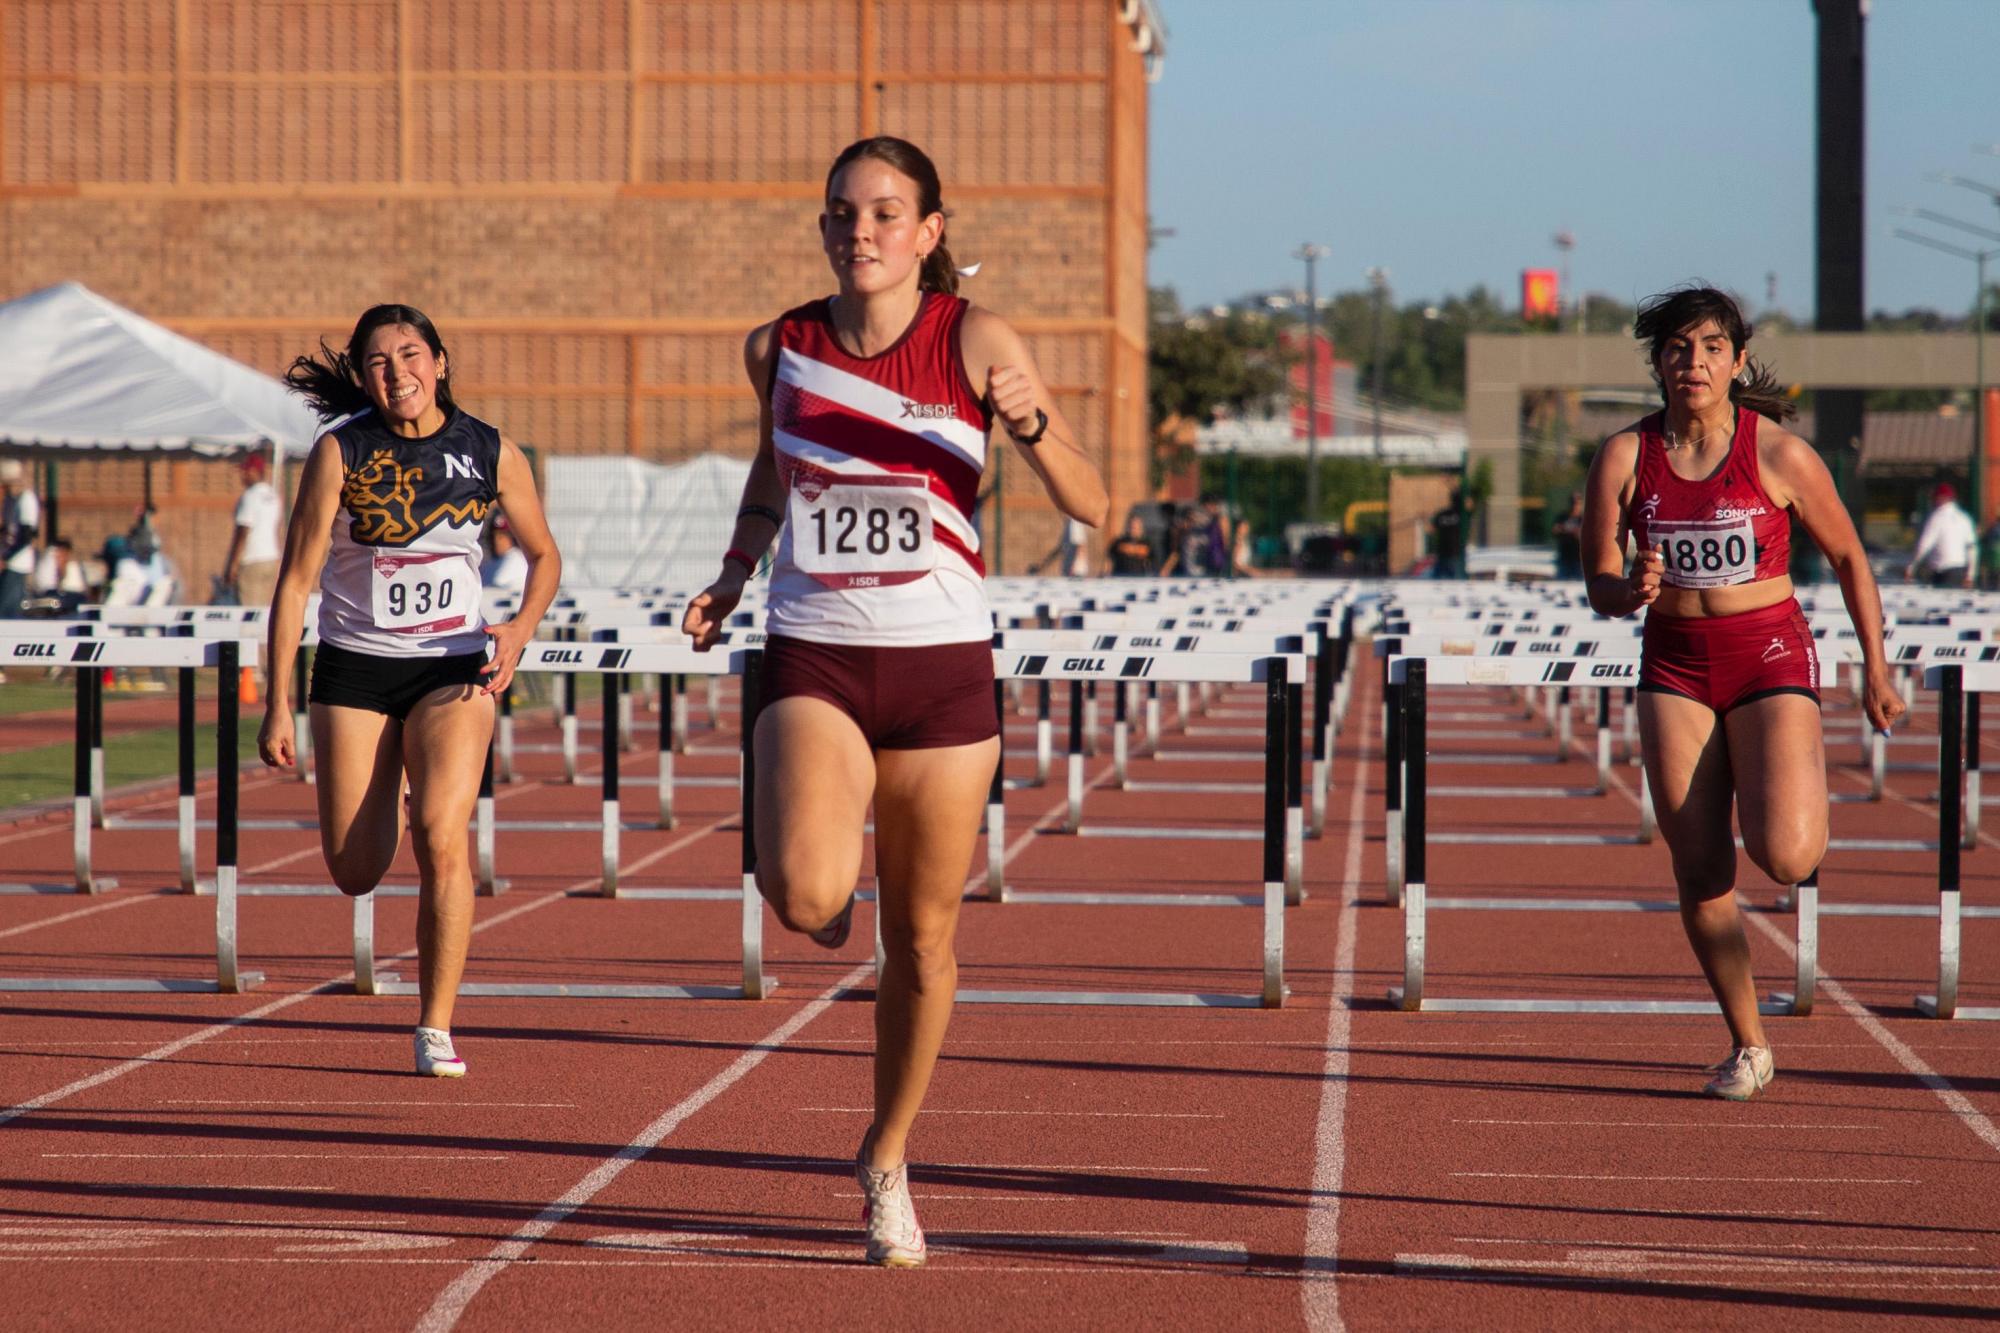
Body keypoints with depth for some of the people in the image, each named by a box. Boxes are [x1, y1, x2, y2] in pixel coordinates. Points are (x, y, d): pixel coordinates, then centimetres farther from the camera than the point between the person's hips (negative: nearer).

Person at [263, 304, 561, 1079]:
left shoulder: (493, 455, -4)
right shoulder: (341, 454, -8)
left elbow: (545, 556, 12)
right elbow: (296, 581, -6)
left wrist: (521, 628, -9)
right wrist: (277, 705, -10)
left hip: (454, 667, 0)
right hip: (354, 670, 1)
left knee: (440, 838, -21)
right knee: (356, 872, 2)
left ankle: (437, 1030, -13)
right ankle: (387, 809, 42)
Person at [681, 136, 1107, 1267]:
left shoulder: (977, 343, -5)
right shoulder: (781, 347, 3)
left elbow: (1091, 506, -8)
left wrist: (1032, 421, -26)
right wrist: (733, 572, 10)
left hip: (943, 664, 0)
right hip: (813, 662, 1)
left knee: (924, 939, 7)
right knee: (804, 896, -25)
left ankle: (889, 1159, 29)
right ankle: (831, 862, 15)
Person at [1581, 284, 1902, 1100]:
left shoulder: (1780, 455, -8)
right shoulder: (1624, 459, -3)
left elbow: (1848, 558, 5)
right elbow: (1599, 585, 3)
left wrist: (1875, 669, 5)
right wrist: (1631, 592, -20)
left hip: (1771, 658, -2)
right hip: (1675, 666, 2)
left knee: (1784, 857, -19)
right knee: (1700, 874, -1)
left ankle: (1804, 784, 20)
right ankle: (1748, 1046, 15)